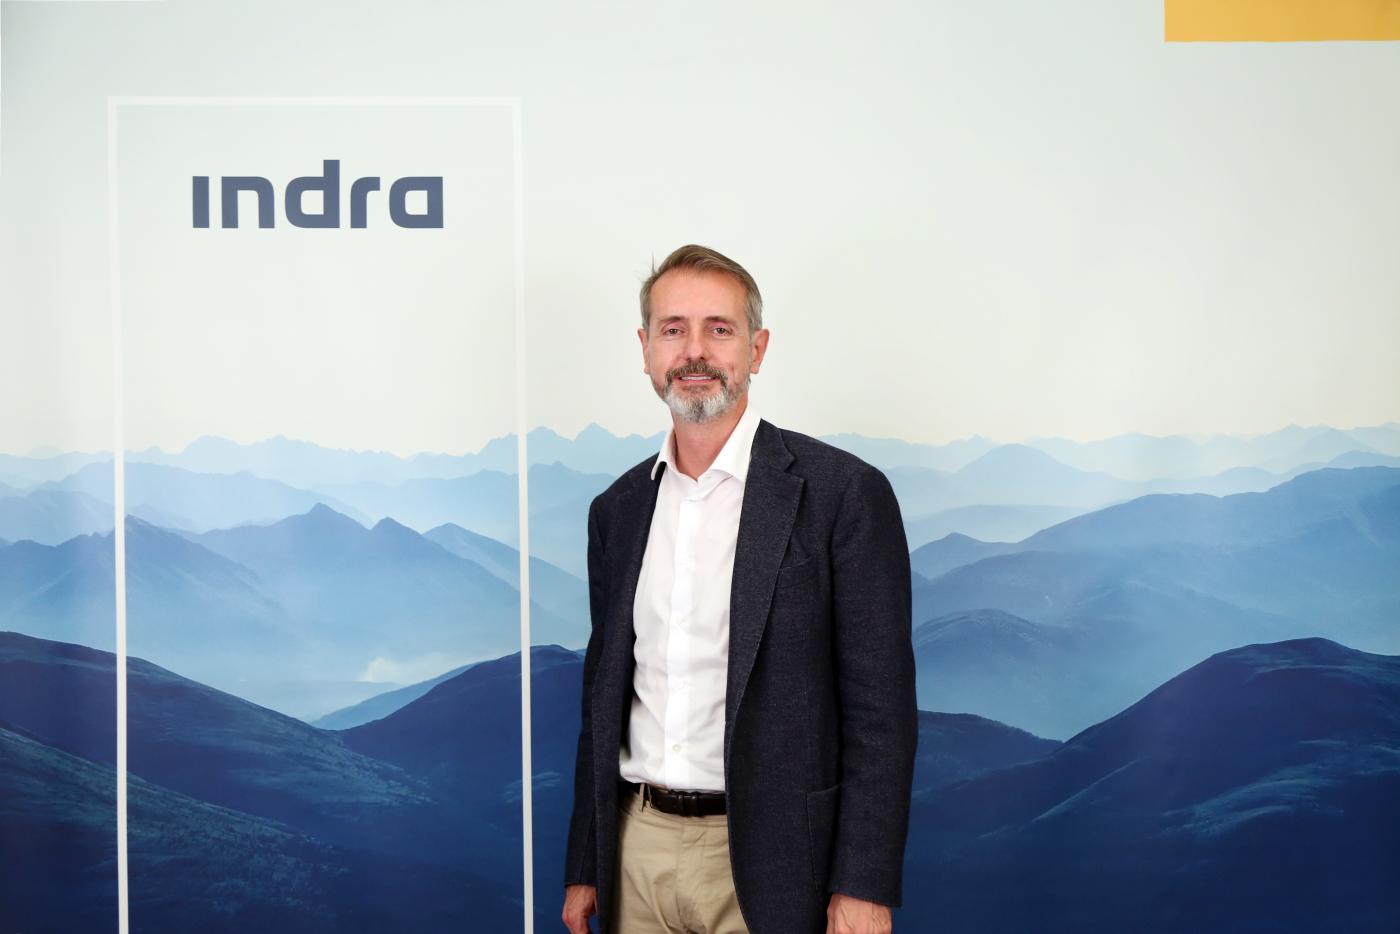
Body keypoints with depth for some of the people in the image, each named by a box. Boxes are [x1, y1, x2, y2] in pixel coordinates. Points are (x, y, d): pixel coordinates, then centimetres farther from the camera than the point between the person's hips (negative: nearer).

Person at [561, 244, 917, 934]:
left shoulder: (844, 493, -9)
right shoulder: (617, 510, 7)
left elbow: (880, 708, -10)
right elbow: (604, 697, 12)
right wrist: (584, 867, 13)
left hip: (765, 857, -4)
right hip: (637, 850, 5)